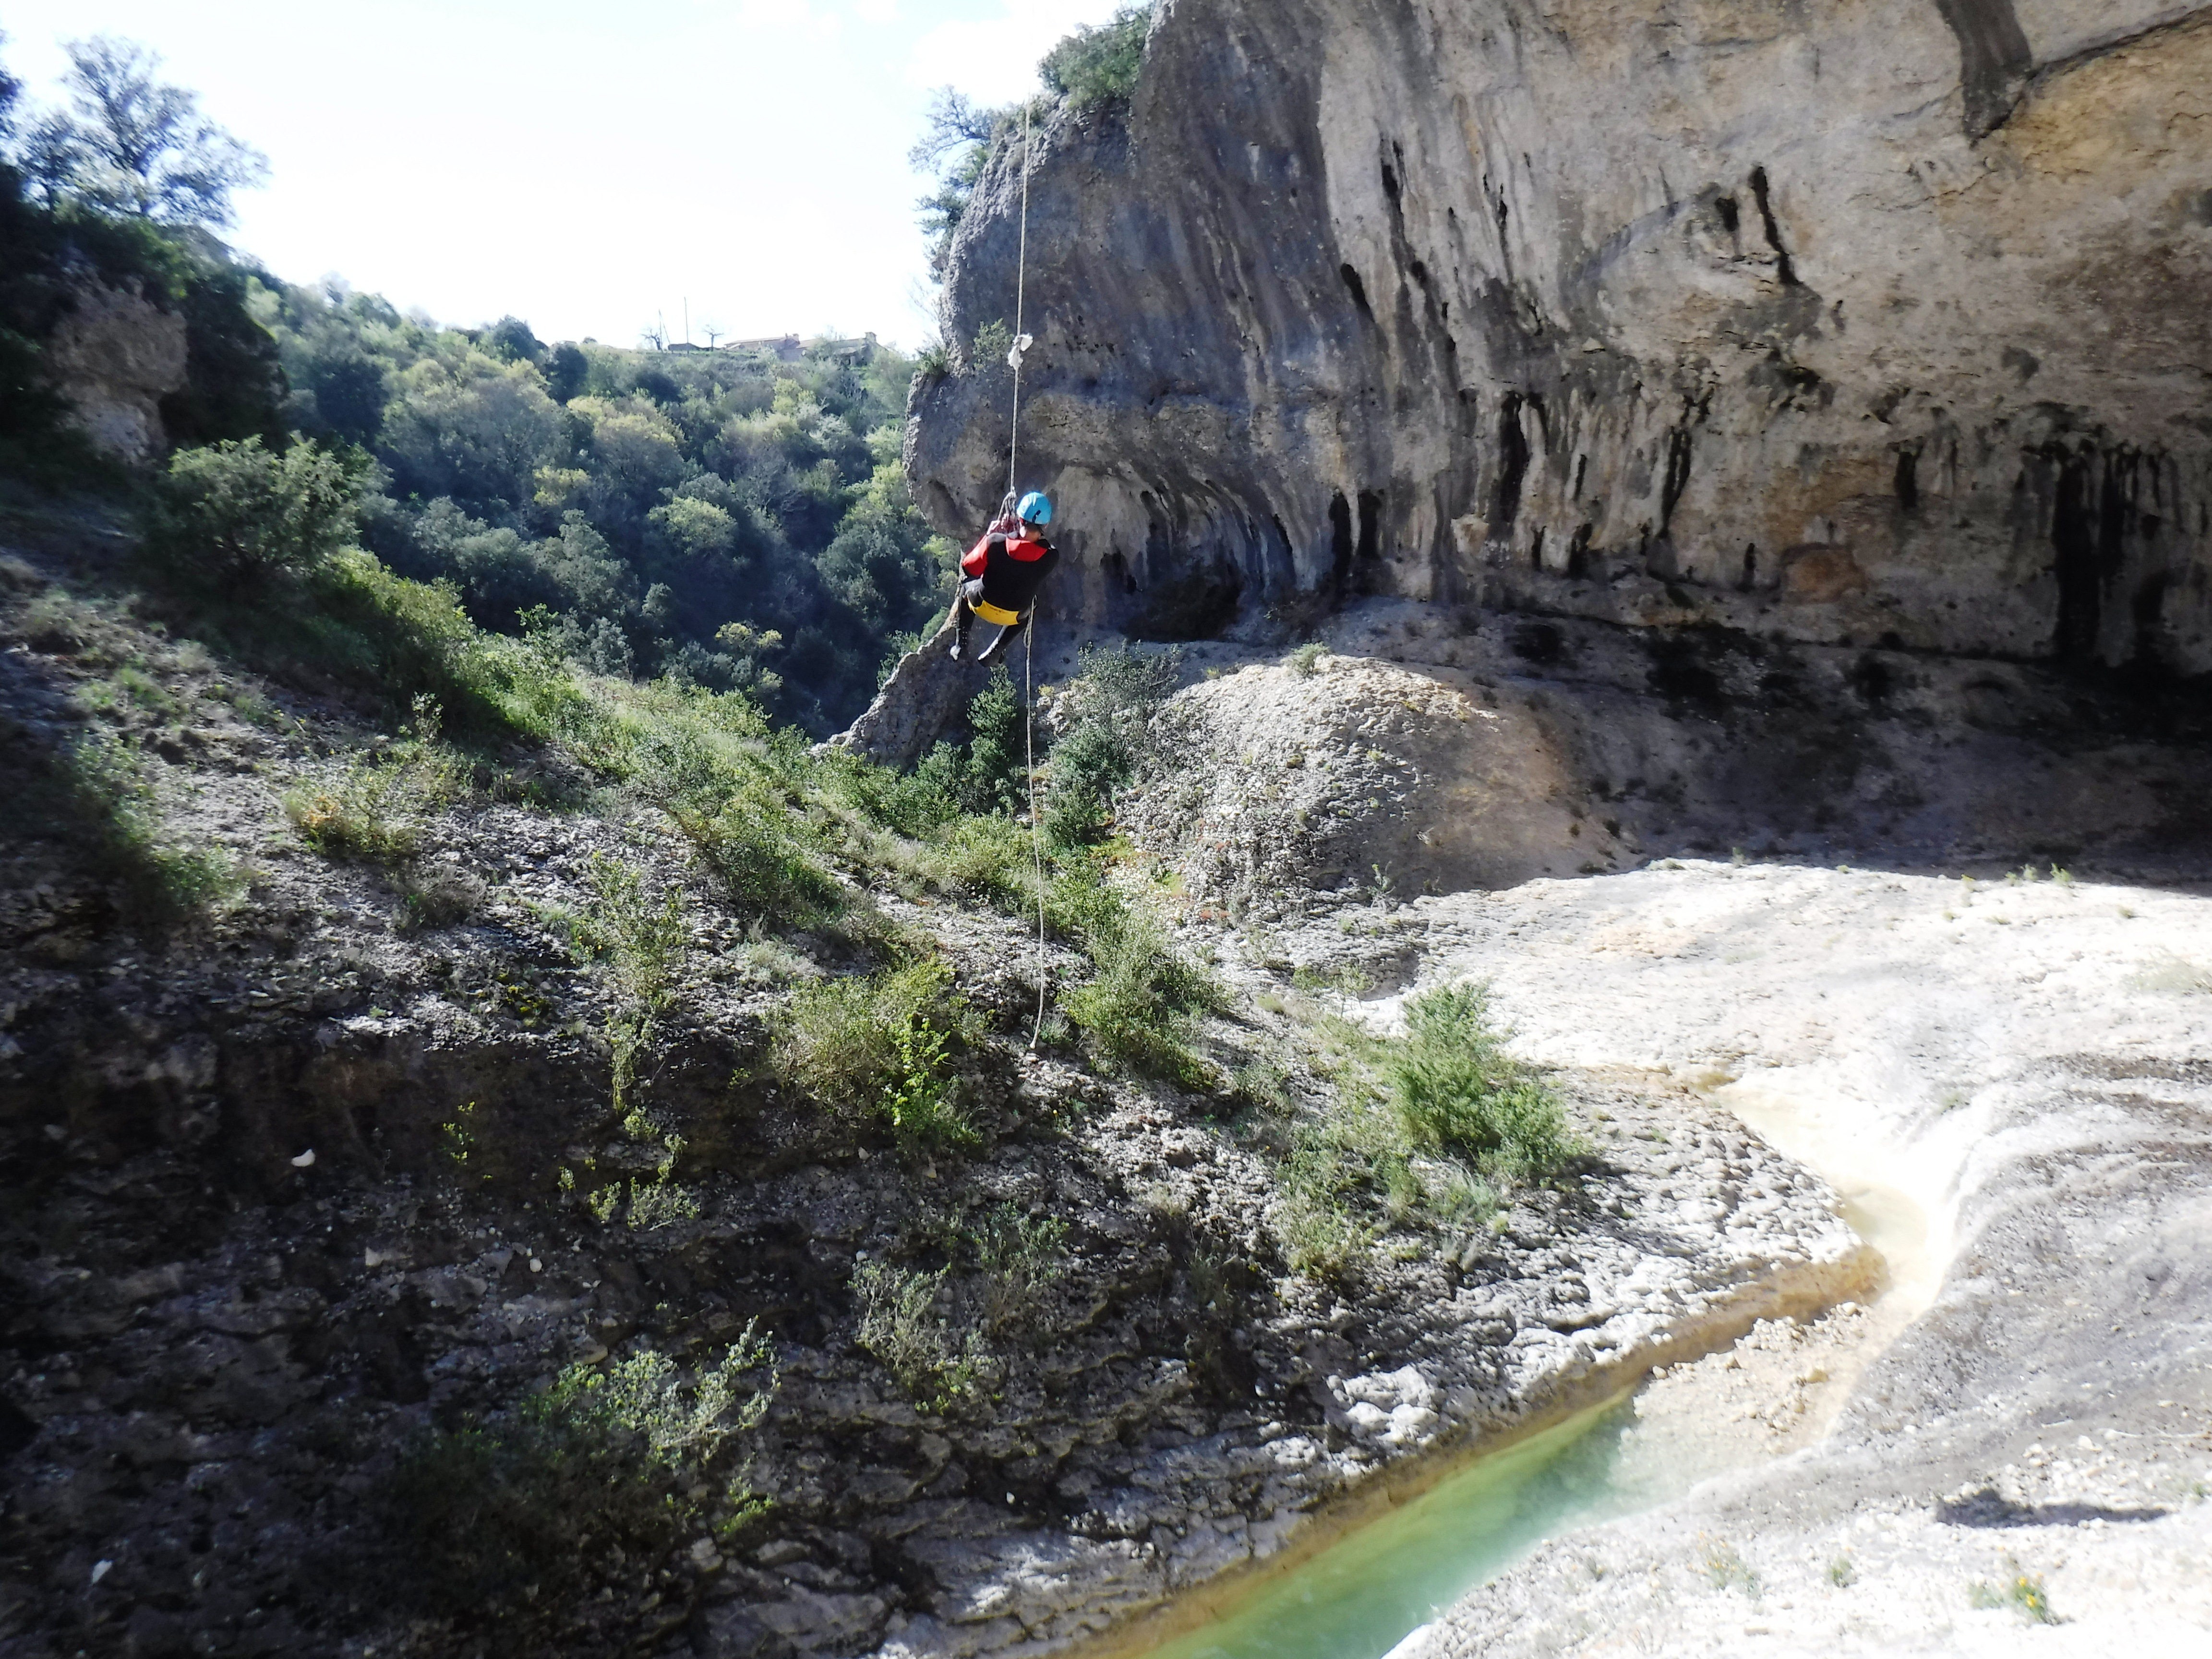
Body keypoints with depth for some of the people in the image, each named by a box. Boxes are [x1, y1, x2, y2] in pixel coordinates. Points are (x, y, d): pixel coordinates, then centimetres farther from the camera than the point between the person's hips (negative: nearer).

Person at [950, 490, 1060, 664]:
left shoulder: (995, 541, -30)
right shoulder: (1051, 557, -25)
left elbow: (969, 568, -11)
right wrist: (1016, 533, 0)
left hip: (982, 606, -1)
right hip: (1014, 616, 1)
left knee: (966, 585, 35)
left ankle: (961, 646, 31)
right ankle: (994, 652, 34)